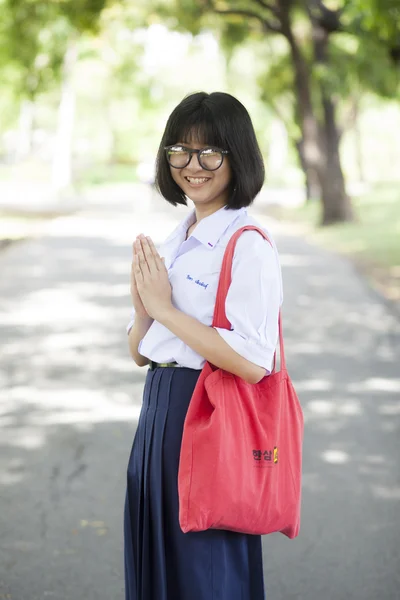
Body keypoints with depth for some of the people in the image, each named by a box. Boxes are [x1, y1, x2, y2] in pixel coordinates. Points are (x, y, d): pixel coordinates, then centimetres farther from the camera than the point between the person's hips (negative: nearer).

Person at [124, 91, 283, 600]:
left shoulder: (249, 246, -14)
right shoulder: (175, 242, 11)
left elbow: (251, 363, -24)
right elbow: (139, 351, 13)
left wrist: (165, 308, -17)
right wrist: (143, 304, -9)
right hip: (160, 413, 8)